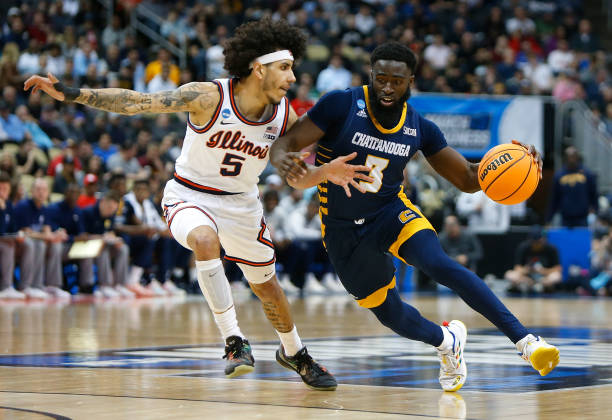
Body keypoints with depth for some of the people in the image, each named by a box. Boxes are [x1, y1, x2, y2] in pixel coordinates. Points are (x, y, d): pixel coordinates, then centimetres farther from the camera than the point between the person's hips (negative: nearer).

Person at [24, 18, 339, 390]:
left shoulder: (286, 116, -13)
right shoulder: (208, 98, -26)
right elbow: (136, 102, -27)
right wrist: (72, 94, -35)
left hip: (241, 202, 4)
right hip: (190, 195, -4)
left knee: (267, 285, 15)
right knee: (205, 241, -37)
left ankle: (294, 352, 44)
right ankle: (234, 341, -26)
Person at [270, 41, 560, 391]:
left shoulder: (419, 128, -6)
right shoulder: (342, 105, -17)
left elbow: (467, 178, 2)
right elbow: (284, 145, -18)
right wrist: (286, 163, -44)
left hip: (392, 211, 0)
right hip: (344, 229, 0)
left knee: (439, 264, -29)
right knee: (390, 314, 6)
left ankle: (525, 340, -32)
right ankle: (447, 341, 39)